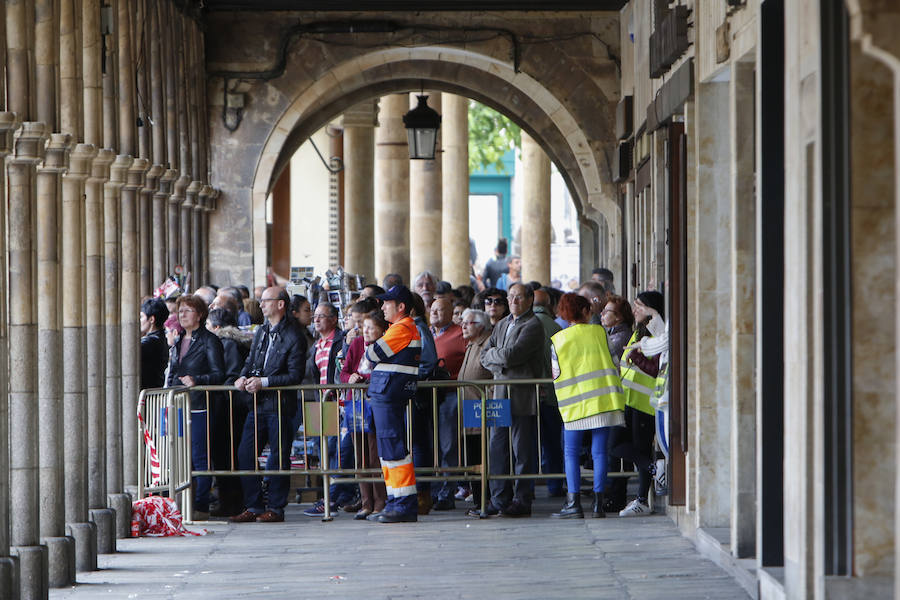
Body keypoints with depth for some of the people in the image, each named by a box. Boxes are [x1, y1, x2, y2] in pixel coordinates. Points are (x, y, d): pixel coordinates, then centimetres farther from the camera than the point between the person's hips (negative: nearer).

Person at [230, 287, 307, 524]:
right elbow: (251, 360, 22)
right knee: (245, 455, 4)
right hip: (258, 404, 7)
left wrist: (263, 382, -18)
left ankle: (276, 508, 7)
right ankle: (253, 506, 11)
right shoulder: (261, 331, 14)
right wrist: (244, 377, 0)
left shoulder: (293, 337, -10)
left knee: (278, 457, -1)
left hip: (279, 405, -7)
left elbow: (295, 375, -13)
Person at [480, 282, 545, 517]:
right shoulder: (502, 325, 19)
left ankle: (522, 501, -1)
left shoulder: (533, 326, -7)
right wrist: (500, 366, -3)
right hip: (500, 394, 8)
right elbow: (485, 357, 16)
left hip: (523, 395, -8)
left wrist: (492, 354, 1)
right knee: (497, 447, 7)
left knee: (522, 451, -4)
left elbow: (511, 355, -17)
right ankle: (499, 499, 13)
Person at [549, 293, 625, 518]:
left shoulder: (559, 339, 1)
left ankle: (574, 502, -5)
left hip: (576, 402, -2)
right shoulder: (599, 331, 6)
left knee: (571, 453, 4)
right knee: (599, 451, 4)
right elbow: (610, 362, 12)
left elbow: (556, 375, 3)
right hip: (604, 397, 2)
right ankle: (598, 503, 0)